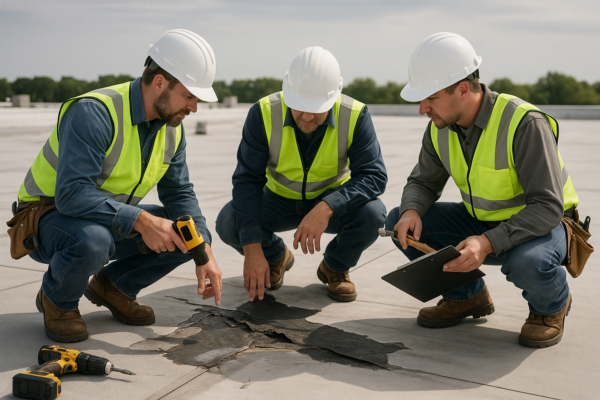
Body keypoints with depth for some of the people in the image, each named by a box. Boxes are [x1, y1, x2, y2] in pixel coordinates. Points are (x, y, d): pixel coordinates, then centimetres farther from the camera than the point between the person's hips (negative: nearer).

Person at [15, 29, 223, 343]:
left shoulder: (172, 129, -3)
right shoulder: (93, 112, -28)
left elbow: (179, 194, -1)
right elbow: (72, 194, -36)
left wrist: (205, 254, -14)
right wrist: (139, 221, -39)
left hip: (114, 220, 7)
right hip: (49, 219, -7)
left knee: (189, 235, -8)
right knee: (92, 240, -40)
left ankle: (113, 285, 12)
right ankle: (57, 301, -5)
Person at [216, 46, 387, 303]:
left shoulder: (355, 116, -25)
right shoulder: (264, 113, -24)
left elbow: (373, 176, -29)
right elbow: (247, 179, -23)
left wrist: (326, 208, -47)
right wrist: (252, 250, -31)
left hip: (332, 202, 0)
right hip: (279, 200, 1)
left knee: (372, 214, -31)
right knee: (228, 223, -26)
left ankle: (335, 268, 3)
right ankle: (276, 257, 10)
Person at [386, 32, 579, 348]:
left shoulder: (524, 123, -28)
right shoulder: (440, 128, -8)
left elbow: (548, 207, -30)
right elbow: (423, 182, 4)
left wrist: (488, 242, -42)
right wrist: (411, 212, -21)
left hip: (542, 225, -6)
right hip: (482, 223, 6)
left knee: (527, 263, -41)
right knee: (398, 222, -9)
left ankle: (552, 304, -1)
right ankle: (467, 296, 9)